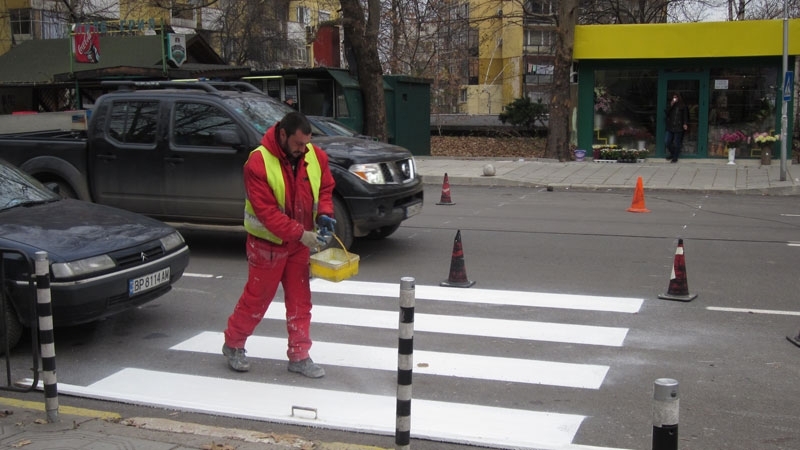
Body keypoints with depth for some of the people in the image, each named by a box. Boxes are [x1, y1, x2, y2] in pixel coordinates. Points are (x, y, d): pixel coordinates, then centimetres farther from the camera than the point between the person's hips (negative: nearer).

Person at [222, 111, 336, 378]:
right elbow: (267, 212, -25)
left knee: (300, 300, 8)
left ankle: (299, 356, 18)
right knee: (256, 298, 7)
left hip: (300, 243, 5)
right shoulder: (258, 163, -22)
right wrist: (300, 233, -29)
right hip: (267, 244, -5)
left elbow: (325, 188, 9)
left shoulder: (316, 157, -5)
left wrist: (324, 213, -12)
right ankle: (233, 345, 29)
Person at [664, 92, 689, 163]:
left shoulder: (683, 106, 1)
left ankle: (675, 157, 10)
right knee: (666, 142, -1)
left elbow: (685, 116, -1)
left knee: (676, 143, 0)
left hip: (678, 128, -4)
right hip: (670, 127, 4)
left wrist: (685, 124, -13)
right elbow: (667, 113, 1)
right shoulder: (671, 106, 12)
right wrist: (671, 106, -9)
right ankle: (671, 154, 21)